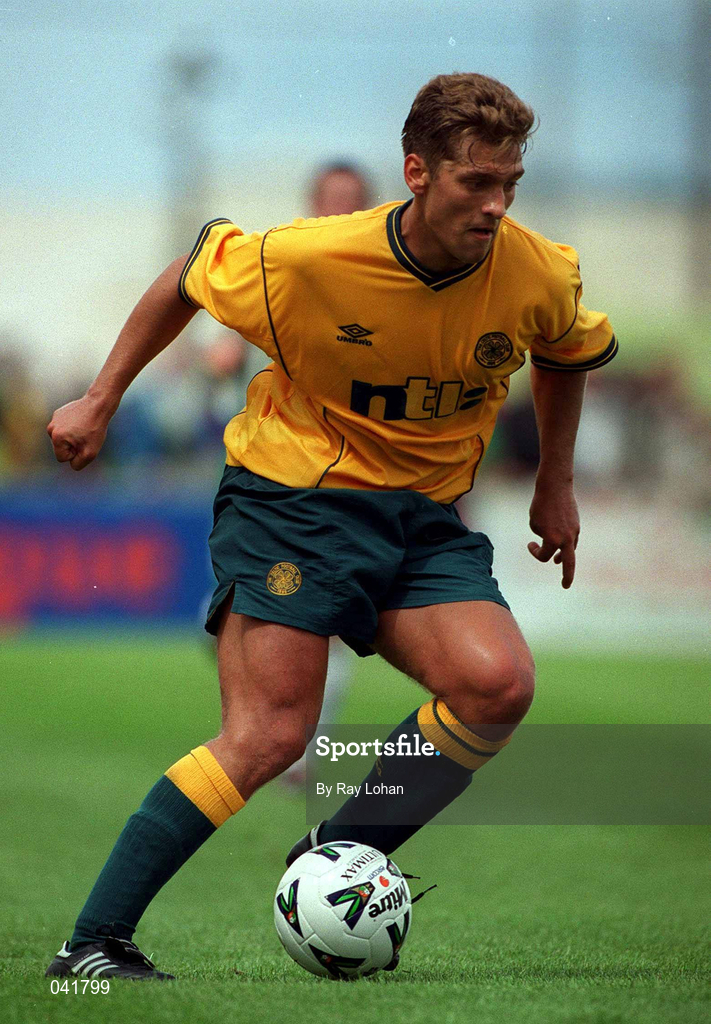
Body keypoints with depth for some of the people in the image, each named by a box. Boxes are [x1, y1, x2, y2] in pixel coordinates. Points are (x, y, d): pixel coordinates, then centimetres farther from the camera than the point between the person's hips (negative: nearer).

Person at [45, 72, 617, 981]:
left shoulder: (540, 276, -10)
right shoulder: (307, 260, -19)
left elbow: (567, 354, 16)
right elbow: (190, 279, 1)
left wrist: (556, 481, 19)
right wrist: (101, 401, 5)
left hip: (422, 516, 4)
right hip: (289, 490, -4)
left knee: (499, 685, -22)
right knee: (269, 736, -19)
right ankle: (91, 946, -14)